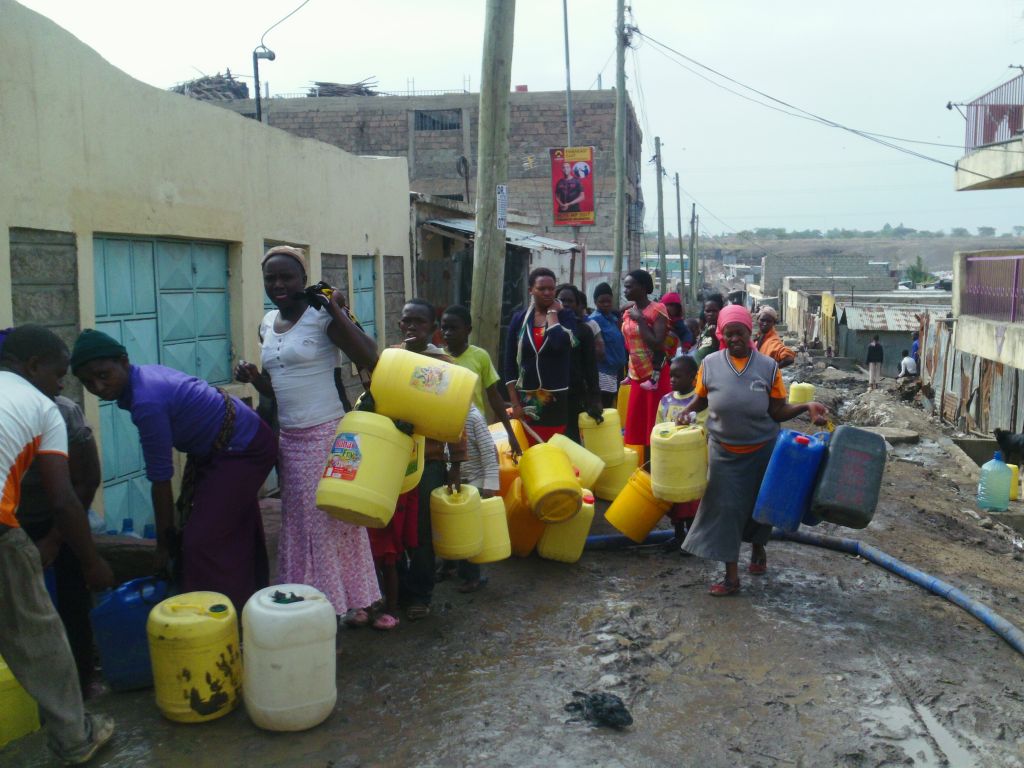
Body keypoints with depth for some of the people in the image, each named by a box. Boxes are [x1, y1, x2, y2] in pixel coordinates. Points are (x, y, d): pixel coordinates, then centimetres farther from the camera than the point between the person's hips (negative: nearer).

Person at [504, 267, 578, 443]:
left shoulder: (565, 315, 1)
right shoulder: (519, 319, 5)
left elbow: (560, 343, -21)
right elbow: (509, 363, 4)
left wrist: (552, 313, -7)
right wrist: (515, 403, -2)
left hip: (557, 399, -1)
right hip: (526, 399, 2)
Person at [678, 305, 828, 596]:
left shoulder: (768, 366, -10)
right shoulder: (710, 364, -9)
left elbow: (778, 411, -7)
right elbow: (701, 399, 7)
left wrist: (806, 407, -22)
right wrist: (687, 411, -12)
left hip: (762, 450, 0)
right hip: (724, 451, 0)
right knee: (725, 508, -2)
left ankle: (758, 550, 46)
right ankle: (731, 576, 8)